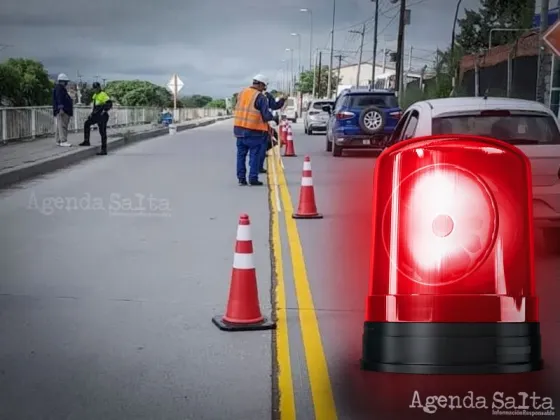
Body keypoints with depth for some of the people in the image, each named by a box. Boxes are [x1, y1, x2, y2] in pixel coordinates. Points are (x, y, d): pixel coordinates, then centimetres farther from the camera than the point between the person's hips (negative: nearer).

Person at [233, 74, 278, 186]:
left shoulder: (241, 93, 8)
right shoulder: (261, 97, -12)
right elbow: (266, 116, -13)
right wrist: (274, 118, 6)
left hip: (239, 128, 6)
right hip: (254, 131, -6)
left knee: (241, 154, 12)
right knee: (254, 155, 3)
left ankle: (241, 178, 13)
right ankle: (253, 178, 3)